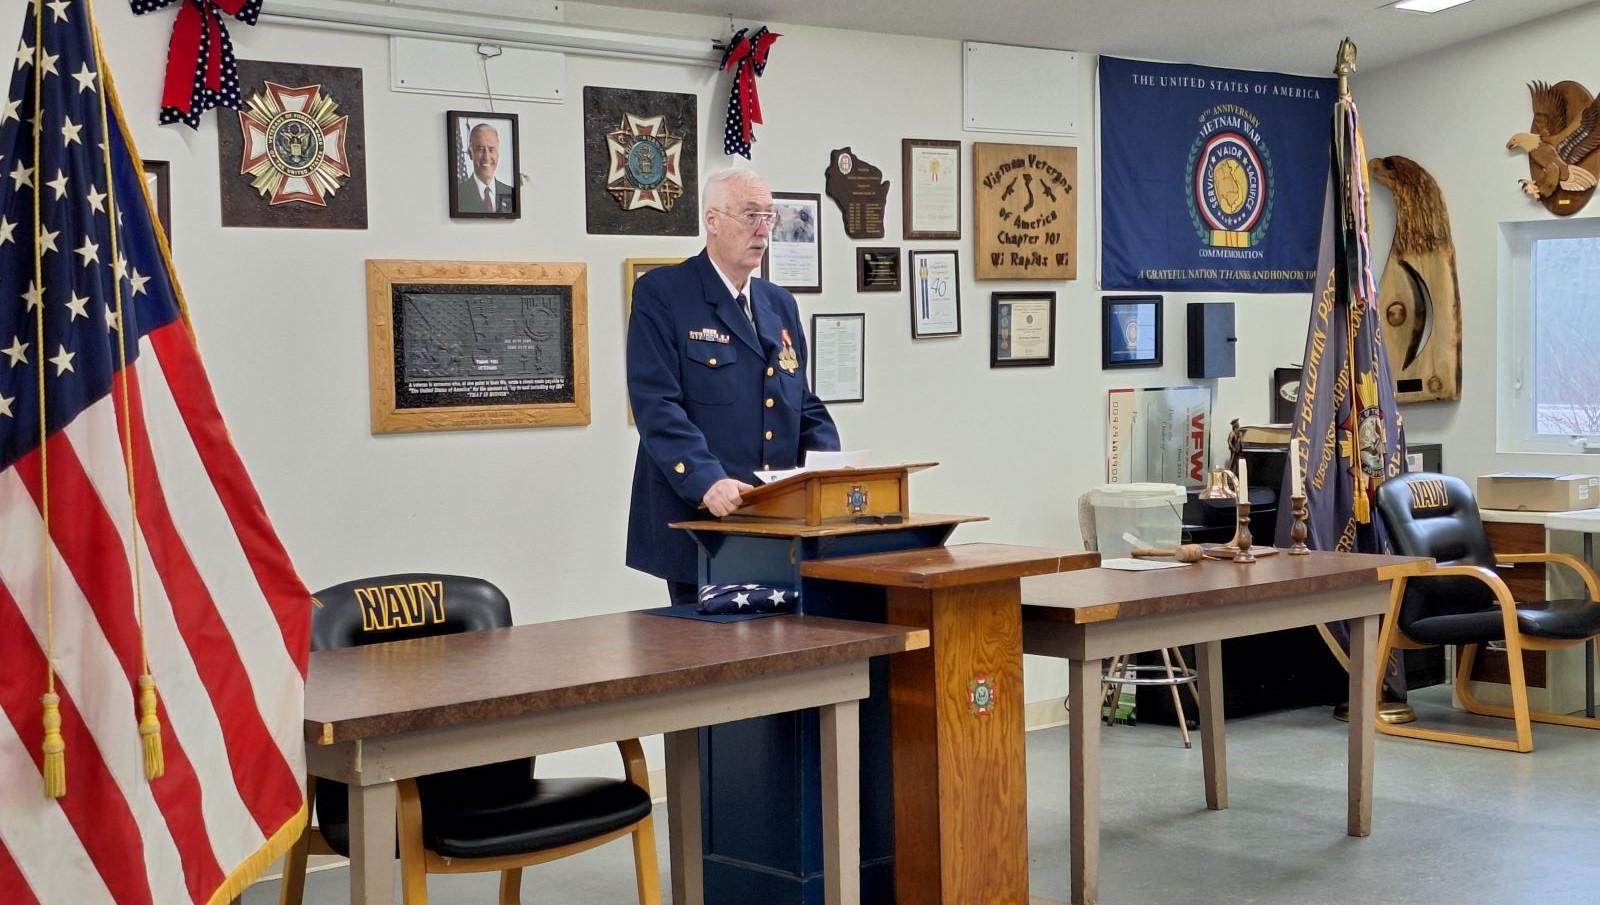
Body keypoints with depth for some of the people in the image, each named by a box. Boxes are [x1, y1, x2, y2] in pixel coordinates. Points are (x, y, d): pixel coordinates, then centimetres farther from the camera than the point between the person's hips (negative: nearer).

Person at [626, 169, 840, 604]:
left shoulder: (780, 304, 17)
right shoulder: (661, 294, -4)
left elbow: (804, 405, 19)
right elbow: (656, 403, -14)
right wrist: (706, 480, -27)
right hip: (700, 520, -6)